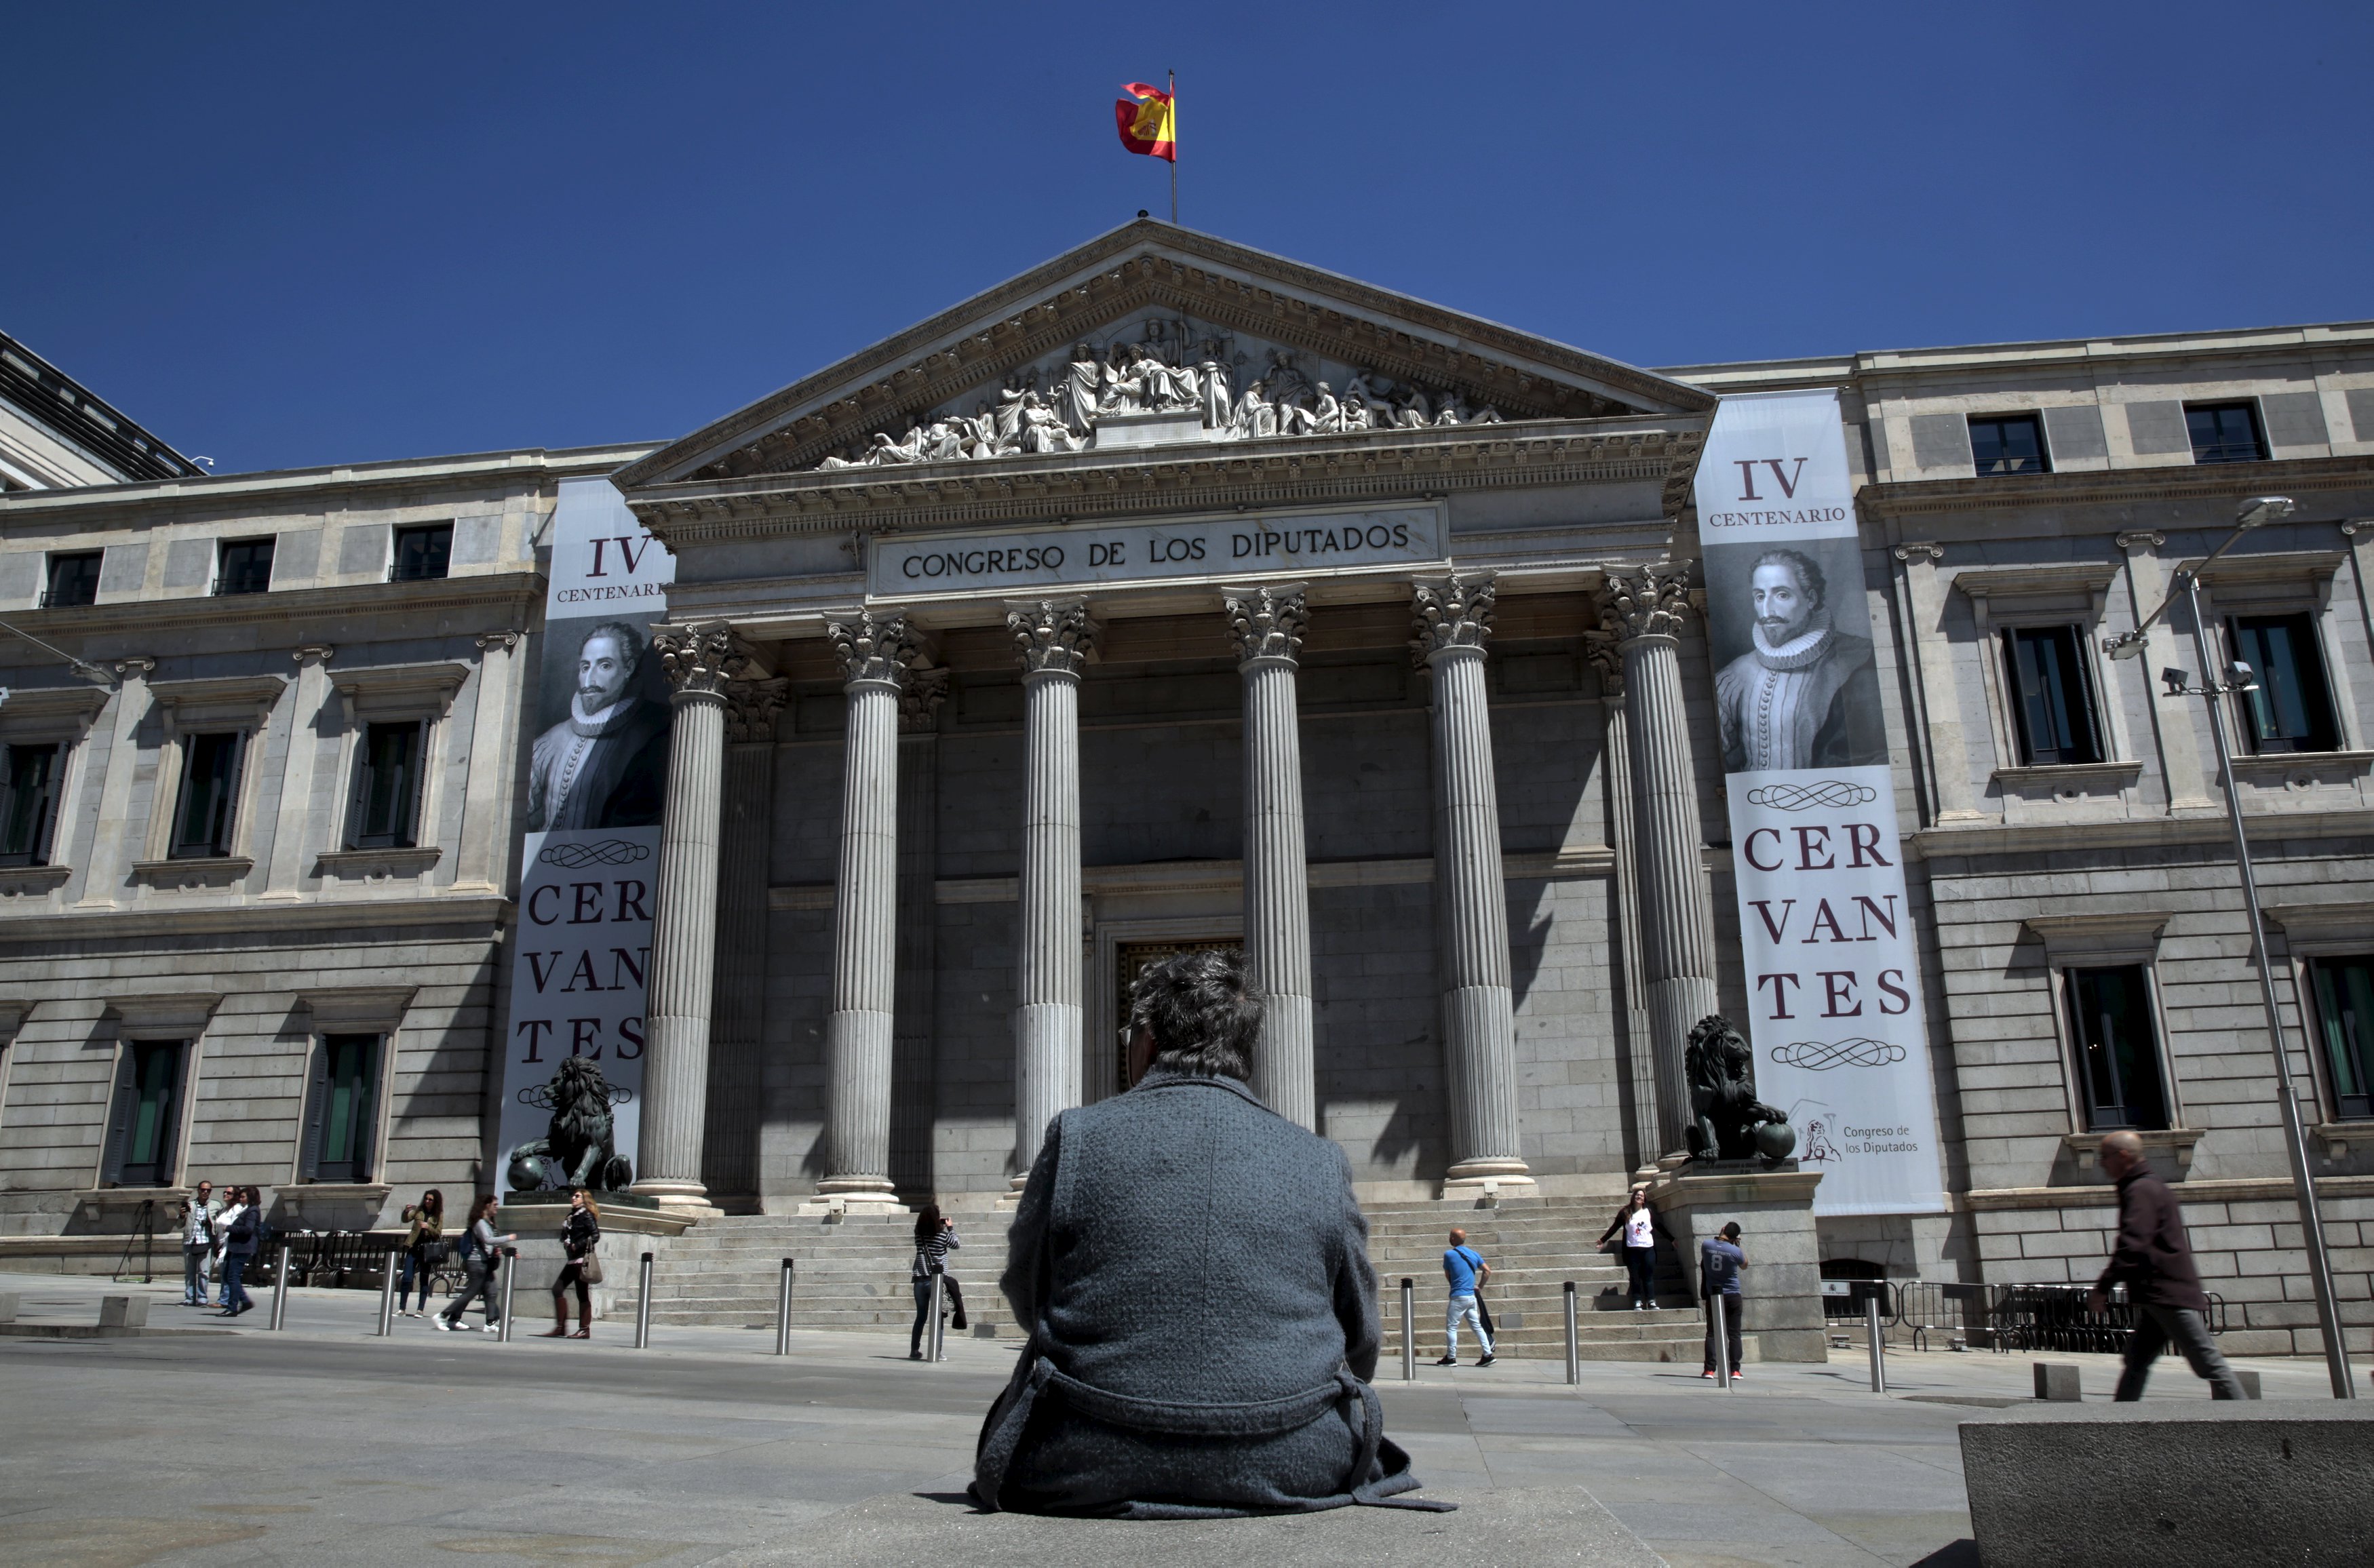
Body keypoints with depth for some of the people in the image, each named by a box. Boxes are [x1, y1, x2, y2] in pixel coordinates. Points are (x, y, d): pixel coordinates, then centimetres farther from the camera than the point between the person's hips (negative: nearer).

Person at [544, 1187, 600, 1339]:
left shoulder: (587, 1216, -6)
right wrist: (566, 1242, -2)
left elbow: (595, 1235, -15)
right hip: (572, 1260, 9)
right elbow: (565, 1236, 20)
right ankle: (560, 1327, 8)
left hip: (582, 1259, -9)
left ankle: (585, 1329, -3)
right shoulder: (572, 1216, 17)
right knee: (557, 1289, 4)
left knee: (582, 1295, -6)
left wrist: (577, 1246, -18)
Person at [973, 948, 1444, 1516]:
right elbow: (1360, 1345, 10)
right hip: (1290, 1470, 1)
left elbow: (1026, 1299, 11)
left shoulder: (1074, 1137, -2)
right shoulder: (1319, 1161, 1)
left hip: (1092, 1474, -1)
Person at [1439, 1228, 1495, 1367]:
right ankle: (1488, 1355, 7)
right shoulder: (1474, 1254, 9)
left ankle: (1451, 1358, 4)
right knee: (1477, 1325, 11)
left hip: (1458, 1296, -6)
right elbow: (1487, 1271, 7)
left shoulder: (1449, 1255, -7)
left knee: (1451, 1327, 2)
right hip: (1472, 1296, 6)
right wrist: (1480, 1287, 11)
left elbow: (1448, 1275, 2)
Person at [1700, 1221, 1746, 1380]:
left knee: (1712, 1333, 6)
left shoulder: (1706, 1245, -8)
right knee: (1734, 1334, 5)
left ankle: (1709, 1370, 0)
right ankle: (1735, 1370, 2)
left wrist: (1719, 1238, 13)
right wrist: (1737, 1246, 7)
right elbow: (1745, 1265, 6)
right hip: (1732, 1297, -2)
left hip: (1712, 1296, 2)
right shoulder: (1735, 1251, -15)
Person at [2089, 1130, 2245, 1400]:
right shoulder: (2153, 1186, 19)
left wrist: (2103, 1287, -22)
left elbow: (2131, 1246, -23)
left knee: (2208, 1363, -5)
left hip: (2168, 1294, -10)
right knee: (2136, 1361, 7)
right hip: (2163, 1295, 10)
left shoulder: (2140, 1191, -13)